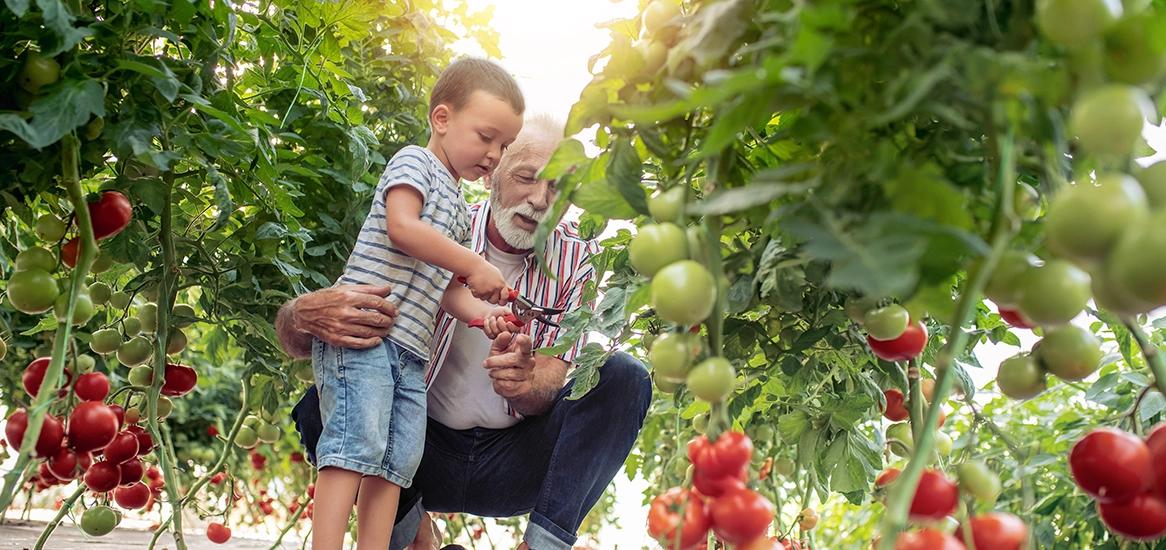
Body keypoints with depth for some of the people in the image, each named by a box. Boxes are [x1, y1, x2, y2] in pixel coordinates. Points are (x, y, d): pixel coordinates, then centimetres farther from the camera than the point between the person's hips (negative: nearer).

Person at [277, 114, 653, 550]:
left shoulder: (575, 259, -5)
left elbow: (549, 391, -13)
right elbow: (291, 337, -14)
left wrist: (525, 383, -39)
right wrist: (306, 314, -41)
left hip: (514, 463, 1)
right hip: (424, 451, 0)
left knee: (624, 377, -20)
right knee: (321, 406, -26)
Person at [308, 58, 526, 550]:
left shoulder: (458, 209, 25)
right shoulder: (414, 162, 0)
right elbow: (403, 227, -18)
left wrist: (480, 313, 2)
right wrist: (475, 267, -13)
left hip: (410, 349, 9)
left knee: (397, 462, 3)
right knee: (356, 443, -16)